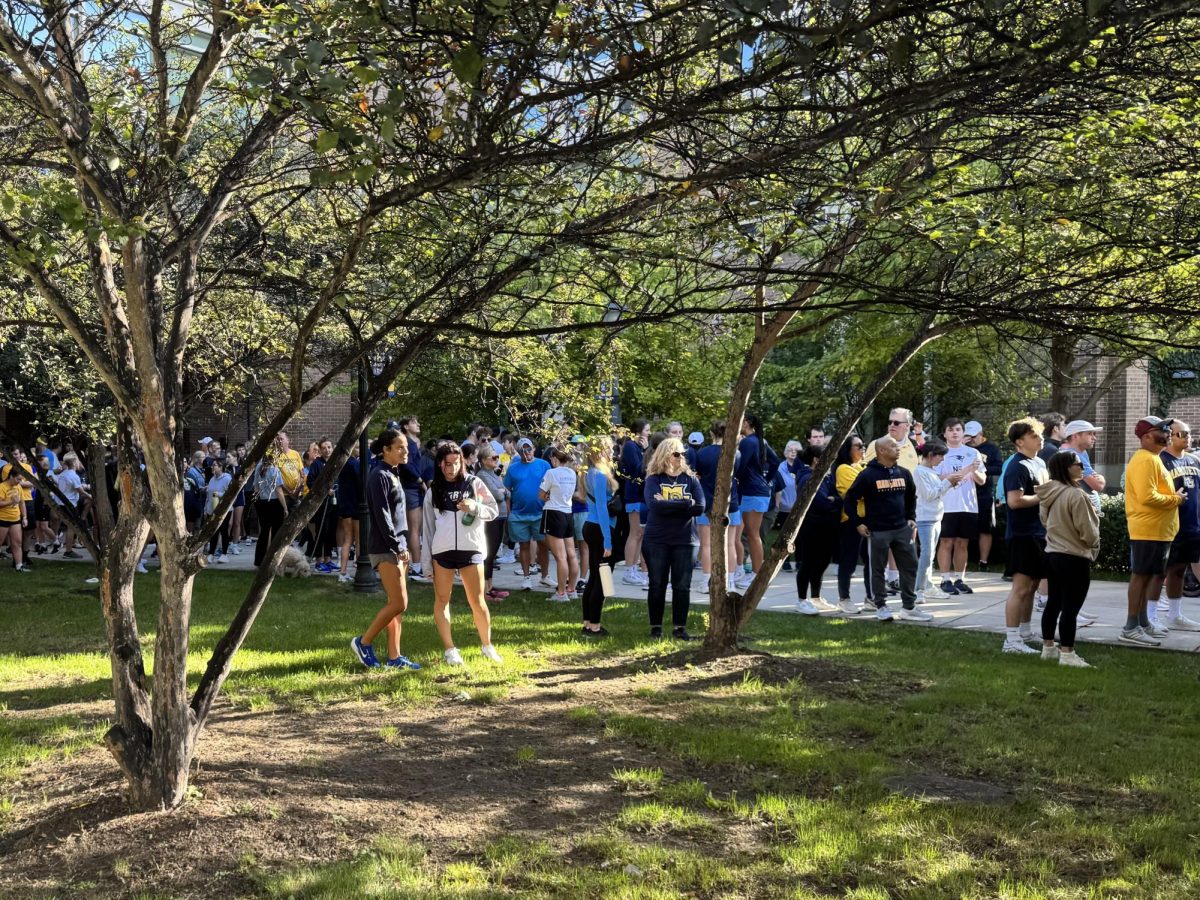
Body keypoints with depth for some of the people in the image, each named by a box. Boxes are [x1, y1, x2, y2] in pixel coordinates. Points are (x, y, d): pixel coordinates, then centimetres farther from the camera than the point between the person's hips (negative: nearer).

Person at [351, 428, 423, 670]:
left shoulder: (393, 475, 16)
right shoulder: (379, 476, -12)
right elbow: (382, 515, -18)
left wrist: (403, 546, 15)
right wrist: (397, 547, -18)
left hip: (396, 547, 9)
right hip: (384, 548, -9)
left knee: (396, 604, 8)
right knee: (399, 603, -10)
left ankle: (394, 657, 11)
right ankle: (364, 642, 4)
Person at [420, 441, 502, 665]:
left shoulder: (474, 484, 5)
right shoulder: (434, 491, 10)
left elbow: (493, 511, 7)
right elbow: (427, 526, 11)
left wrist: (475, 507, -14)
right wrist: (426, 560, 7)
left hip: (471, 549, -2)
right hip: (442, 551, 2)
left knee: (477, 601, 0)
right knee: (441, 601, 2)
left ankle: (487, 646, 17)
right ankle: (450, 650, 10)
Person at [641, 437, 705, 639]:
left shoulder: (690, 478, 3)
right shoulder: (653, 479, -2)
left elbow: (699, 508, -10)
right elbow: (654, 505, -21)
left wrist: (668, 505, -16)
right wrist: (685, 503, -19)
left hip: (683, 541, 2)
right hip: (656, 540, -1)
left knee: (682, 585, 2)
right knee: (657, 585, 6)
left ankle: (680, 627, 12)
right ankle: (655, 626, 16)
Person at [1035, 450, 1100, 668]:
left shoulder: (1047, 494, 4)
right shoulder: (1075, 495, -20)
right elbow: (1088, 532, -16)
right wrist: (1094, 544, 4)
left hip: (1052, 553, 9)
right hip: (1074, 558, -8)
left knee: (1053, 602, 17)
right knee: (1070, 607, -3)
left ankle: (1048, 647, 24)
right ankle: (1067, 654, -1)